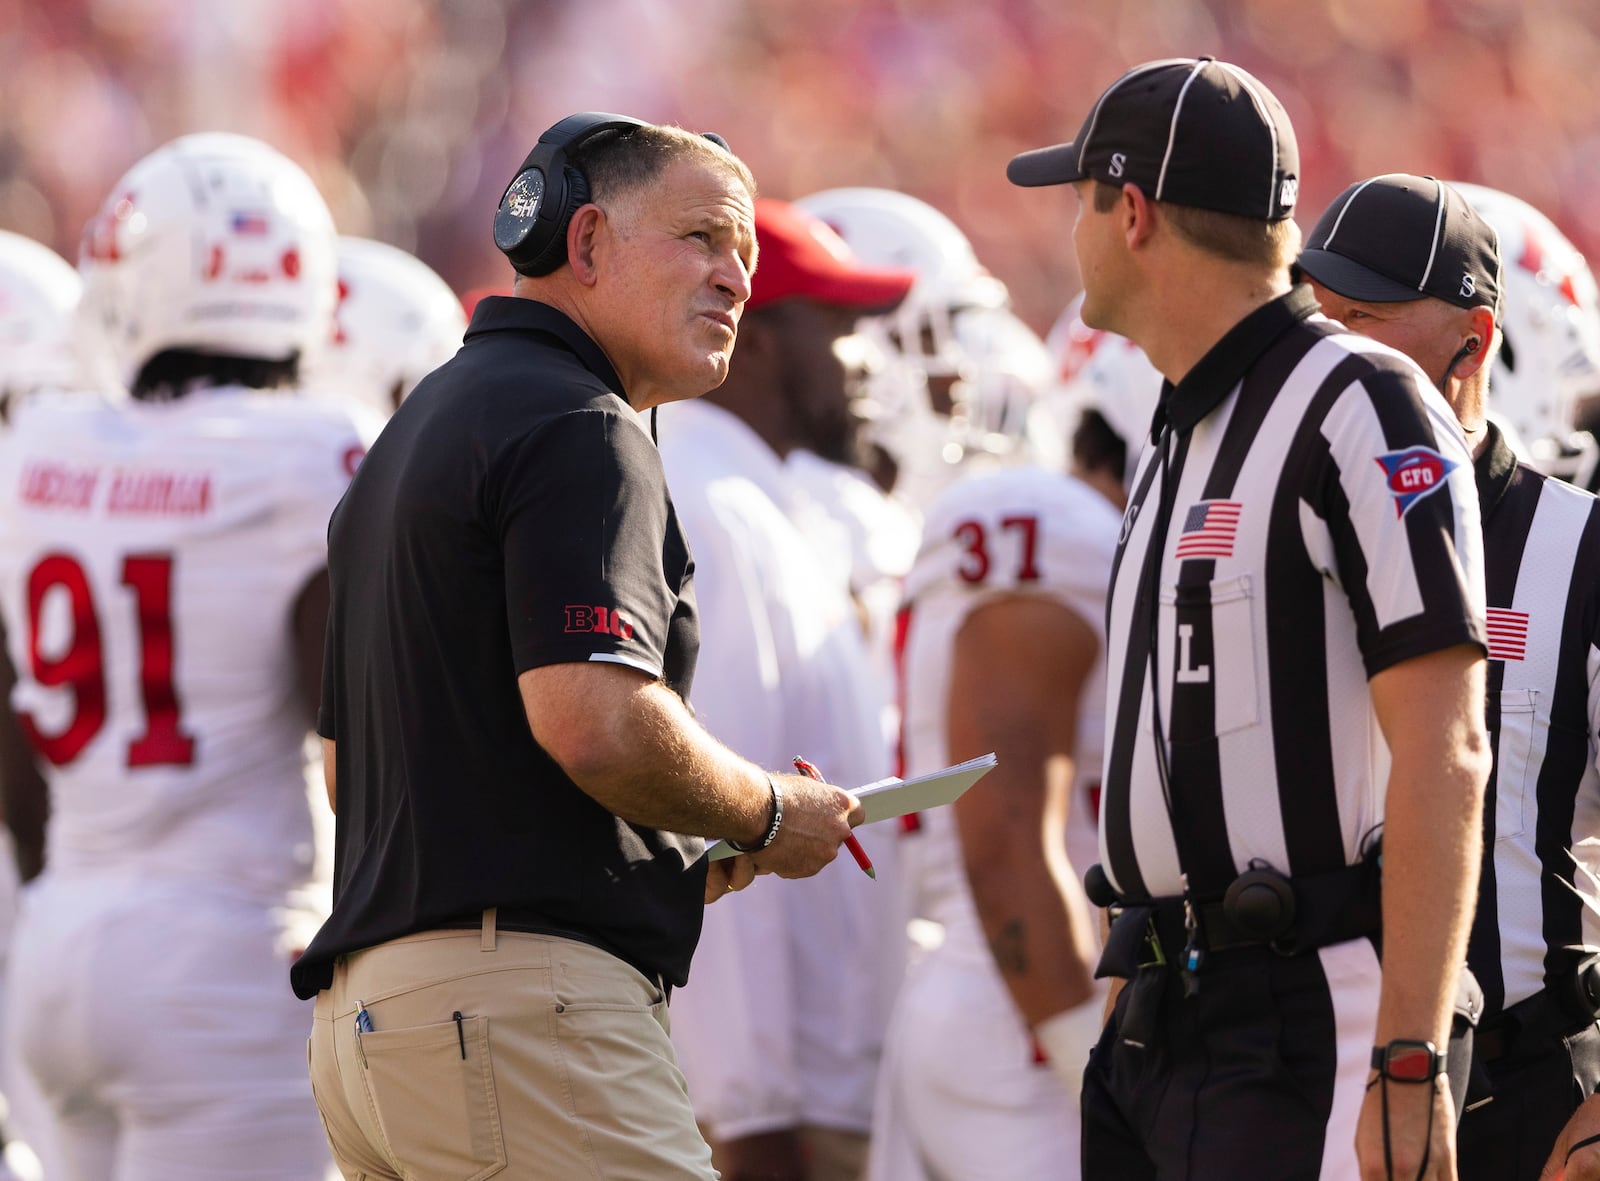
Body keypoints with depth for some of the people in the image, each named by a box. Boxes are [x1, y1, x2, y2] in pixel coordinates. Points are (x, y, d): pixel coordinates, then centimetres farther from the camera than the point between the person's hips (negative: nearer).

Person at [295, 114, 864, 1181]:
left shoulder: (421, 425, 24)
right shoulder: (577, 428, -8)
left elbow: (346, 763, 28)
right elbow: (596, 724, -22)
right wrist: (771, 818, -4)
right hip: (520, 992, -10)